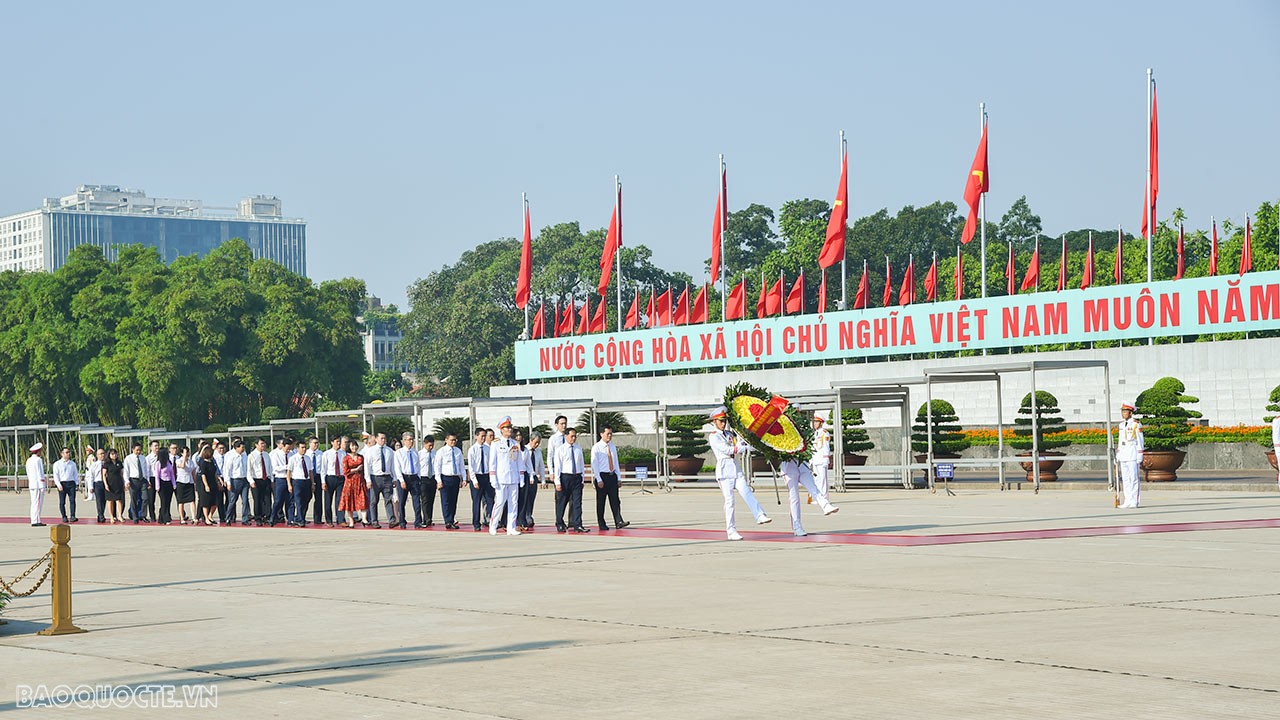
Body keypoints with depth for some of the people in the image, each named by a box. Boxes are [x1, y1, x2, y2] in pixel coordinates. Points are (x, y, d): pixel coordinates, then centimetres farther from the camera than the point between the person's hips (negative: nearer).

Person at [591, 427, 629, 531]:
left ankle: (618, 522, -10)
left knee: (615, 500, -4)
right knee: (601, 502, 1)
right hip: (602, 476, -5)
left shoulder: (613, 447, 12)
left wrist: (618, 478, 11)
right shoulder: (596, 448, -5)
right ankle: (602, 524, 6)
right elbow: (594, 464, -8)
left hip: (612, 476, 5)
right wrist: (599, 480, -14)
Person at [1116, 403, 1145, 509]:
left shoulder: (1136, 424, -9)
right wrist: (1118, 455, 17)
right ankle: (1128, 501, 11)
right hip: (1123, 453, 8)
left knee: (1133, 478, -7)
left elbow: (1140, 441, -9)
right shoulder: (1121, 424, 14)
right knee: (1125, 478, 7)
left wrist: (1140, 457, -13)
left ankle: (1133, 502, -6)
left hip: (1133, 452, -8)